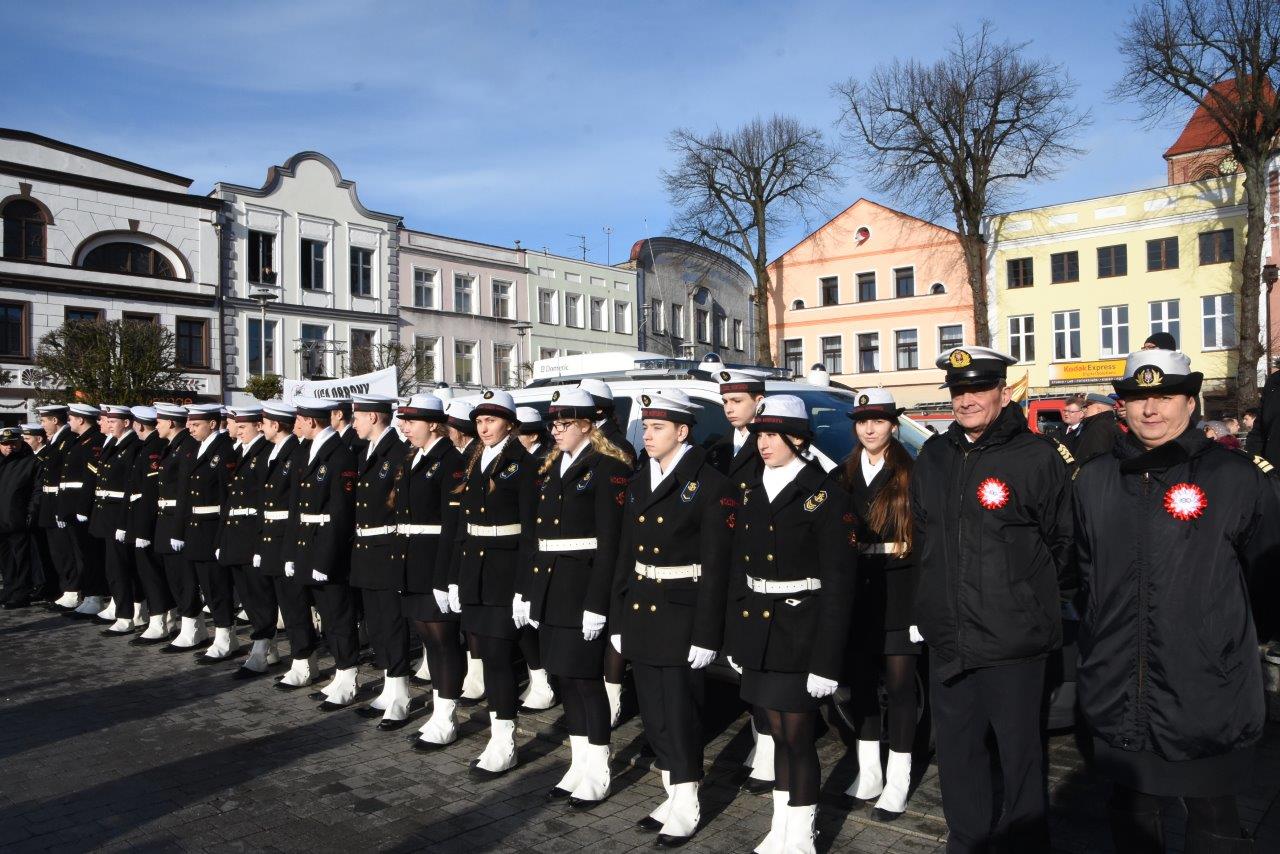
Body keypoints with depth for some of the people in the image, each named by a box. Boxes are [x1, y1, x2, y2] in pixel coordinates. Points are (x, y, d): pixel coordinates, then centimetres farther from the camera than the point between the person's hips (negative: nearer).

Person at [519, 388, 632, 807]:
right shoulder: (552, 467, 14)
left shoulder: (608, 468, -10)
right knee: (565, 678, 14)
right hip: (550, 587, 8)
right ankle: (578, 766, 27)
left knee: (586, 679, 1)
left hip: (583, 587, -8)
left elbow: (609, 543, -15)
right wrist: (526, 589, 13)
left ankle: (597, 774, 16)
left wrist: (596, 604, -19)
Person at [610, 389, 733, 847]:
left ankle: (686, 808, 21)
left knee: (680, 714, 3)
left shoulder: (712, 486, -11)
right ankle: (673, 796, 31)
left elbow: (716, 567, -13)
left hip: (681, 618, -7)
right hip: (639, 613, 7)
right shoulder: (638, 484, 10)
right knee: (653, 714, 14)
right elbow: (625, 555, 12)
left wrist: (706, 635, -15)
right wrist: (617, 619, 10)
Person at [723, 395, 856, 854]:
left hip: (800, 635, -6)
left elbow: (838, 583, -14)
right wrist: (734, 638, 11)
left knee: (799, 736, 4)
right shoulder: (752, 491, 8)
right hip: (758, 632, 6)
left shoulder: (825, 494, -11)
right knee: (778, 732, 17)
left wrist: (826, 659, -16)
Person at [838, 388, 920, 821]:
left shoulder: (910, 475, -6)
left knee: (899, 683, 4)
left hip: (898, 592, -4)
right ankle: (868, 772, 26)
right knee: (860, 679, 12)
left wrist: (924, 598, -18)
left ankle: (897, 780, 16)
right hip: (856, 591, 4)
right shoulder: (844, 476, 8)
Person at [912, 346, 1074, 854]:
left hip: (1013, 640, -5)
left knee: (1021, 751, 10)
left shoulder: (1037, 456, -9)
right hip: (947, 637, 5)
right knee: (956, 750, 17)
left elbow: (1064, 543, -2)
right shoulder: (934, 457, 7)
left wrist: (1034, 598, 4)